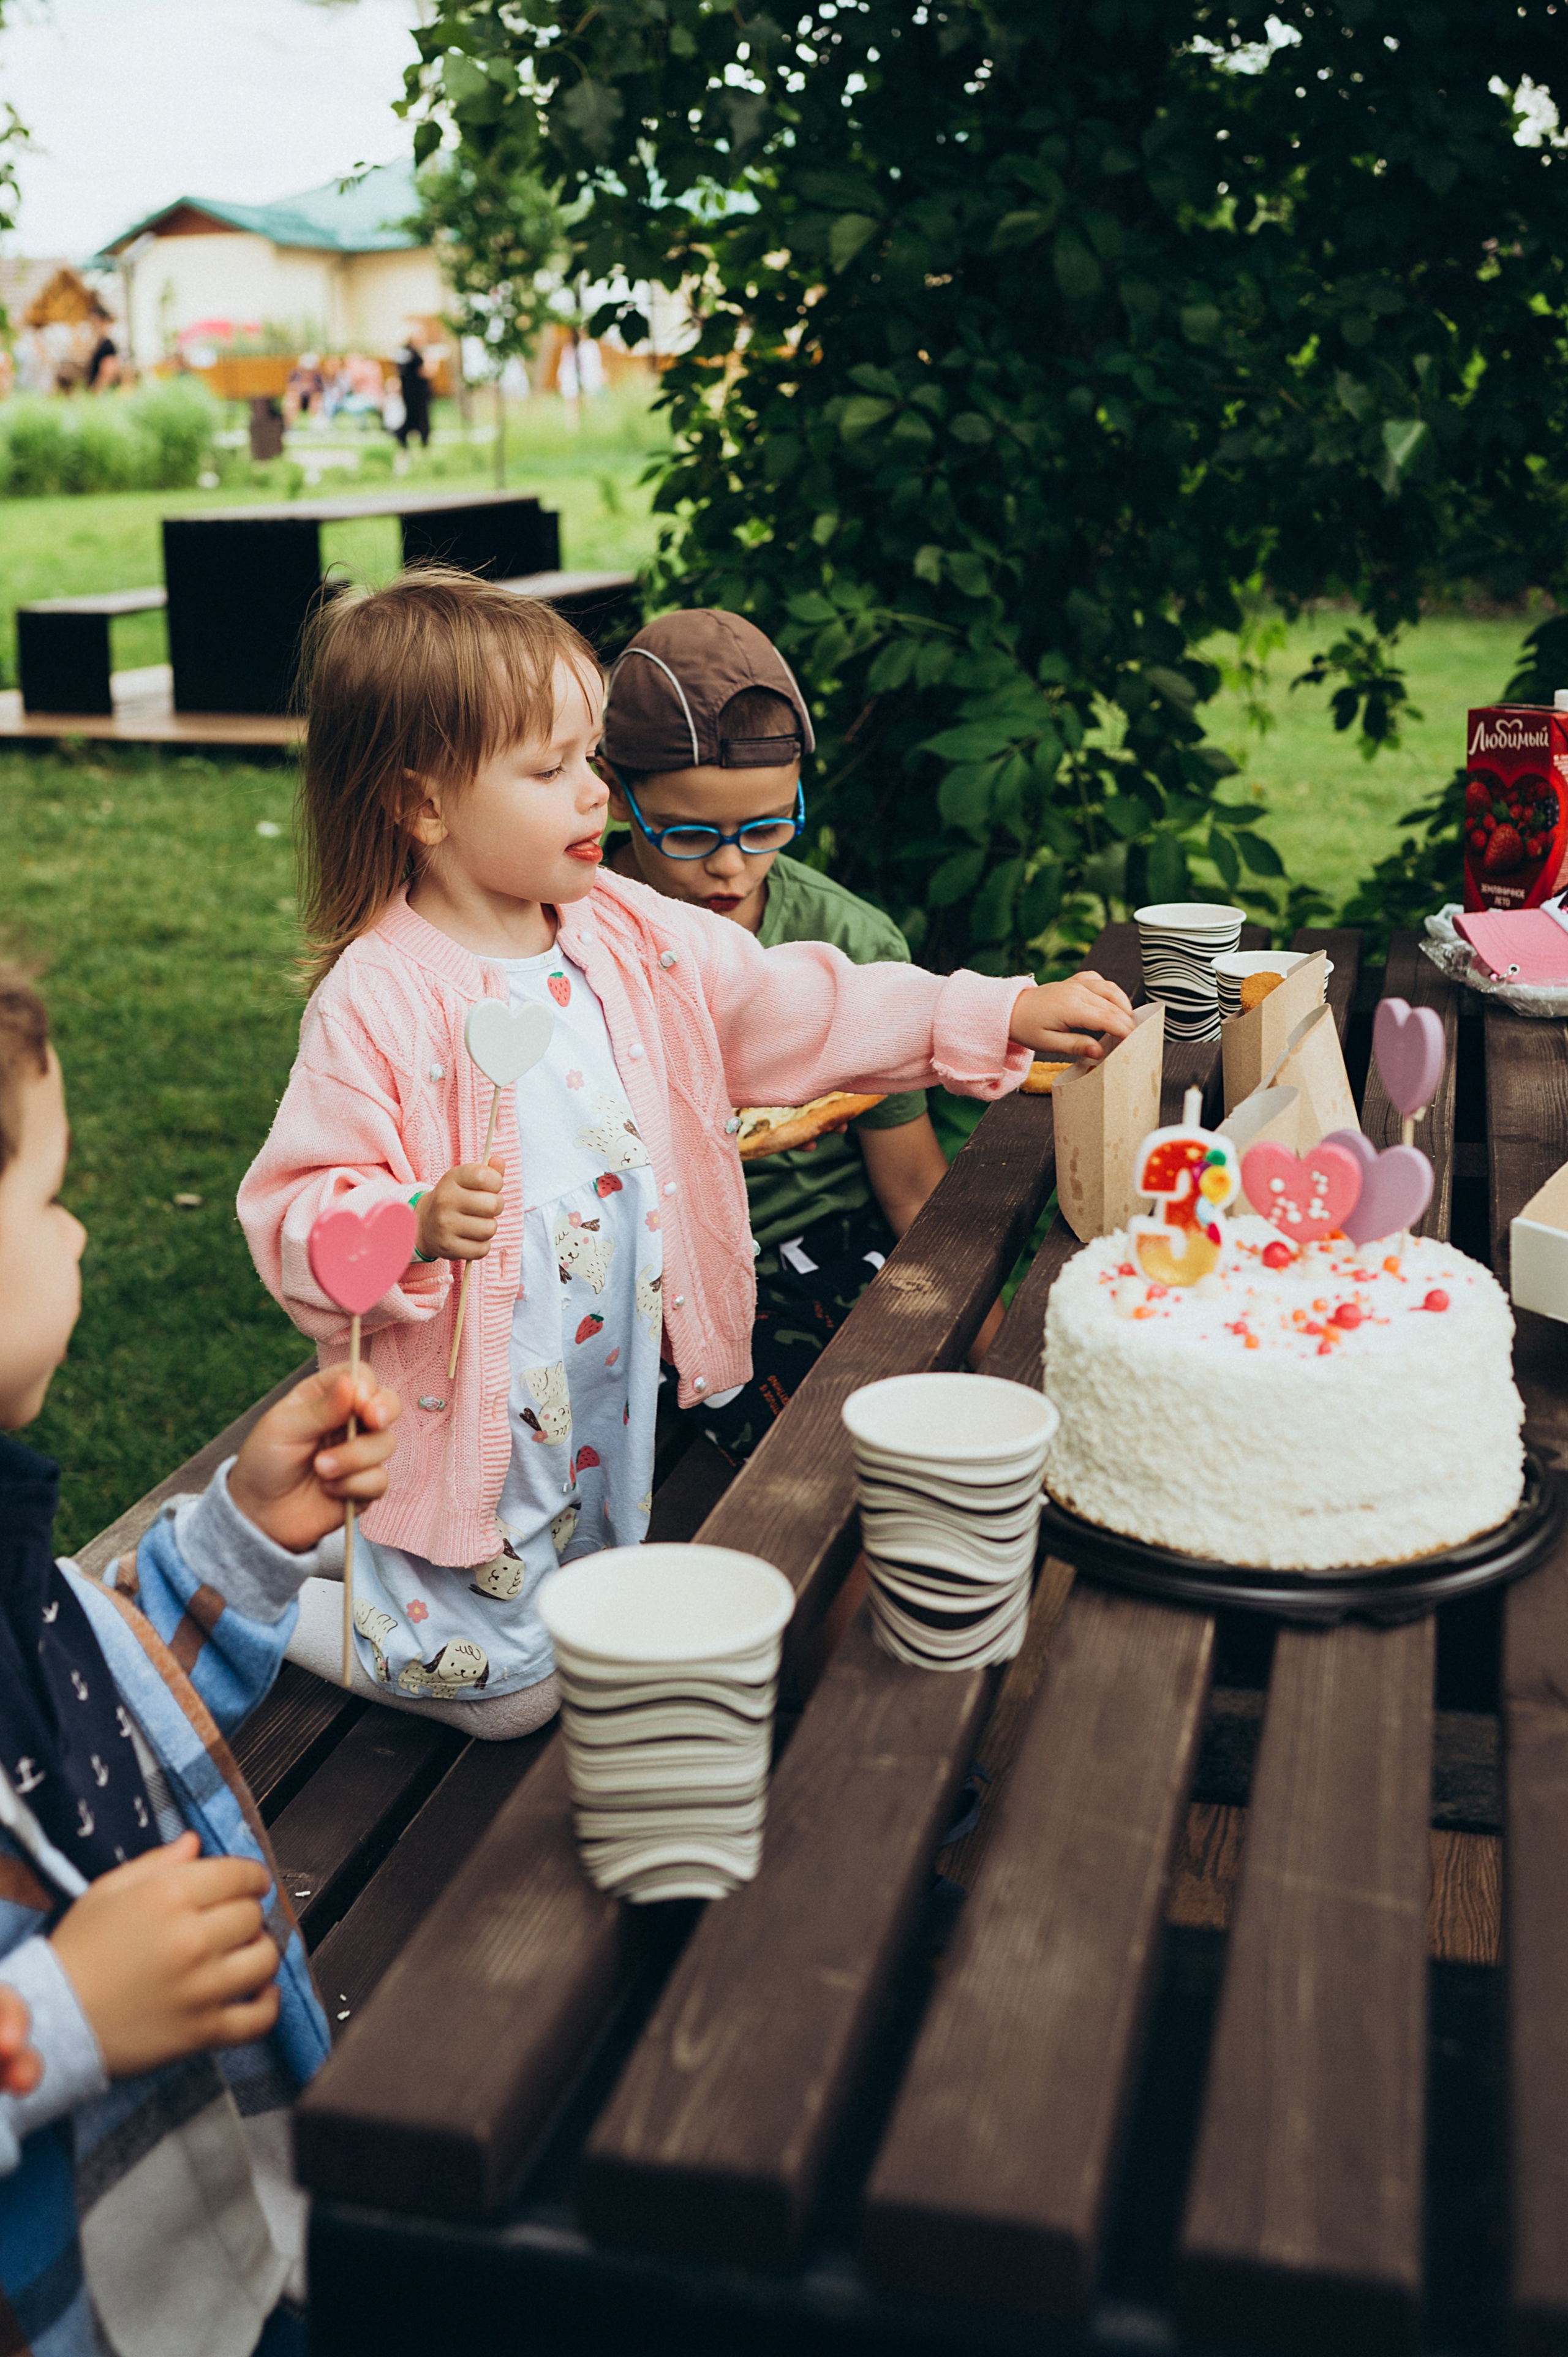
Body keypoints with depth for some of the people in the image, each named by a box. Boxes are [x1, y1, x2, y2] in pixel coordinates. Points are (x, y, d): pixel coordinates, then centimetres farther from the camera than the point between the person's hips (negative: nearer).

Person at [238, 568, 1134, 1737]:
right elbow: (297, 1216, -20)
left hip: (618, 1390, 7)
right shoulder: (376, 999, -22)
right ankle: (257, 1598, 25)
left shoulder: (628, 936, -2)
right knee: (501, 1689, 8)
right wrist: (415, 1223, -40)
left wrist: (1001, 1014, 0)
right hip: (474, 1411, -6)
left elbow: (800, 1008, 4)